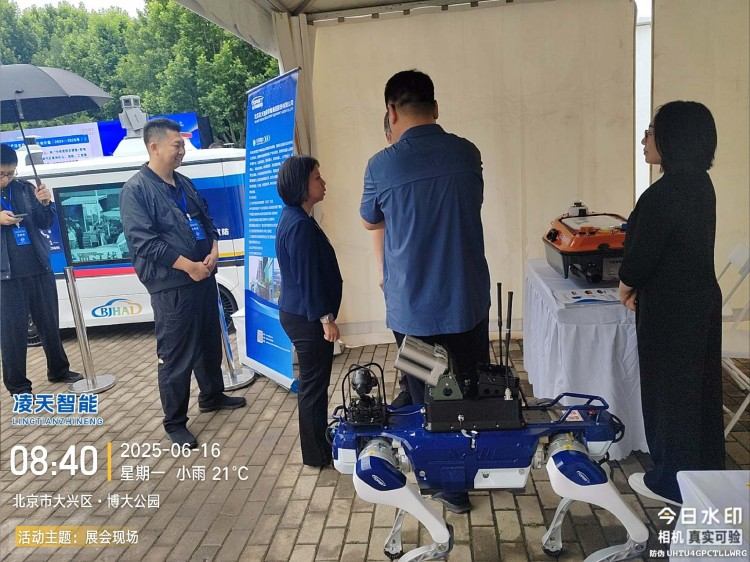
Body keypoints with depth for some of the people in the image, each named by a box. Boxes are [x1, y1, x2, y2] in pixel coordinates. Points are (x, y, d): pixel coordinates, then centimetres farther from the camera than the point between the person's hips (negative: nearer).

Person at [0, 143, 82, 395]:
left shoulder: (24, 189, 4)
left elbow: (46, 224, 8)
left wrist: (45, 204, -10)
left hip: (39, 268, 3)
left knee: (49, 323, 14)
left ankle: (58, 370, 31)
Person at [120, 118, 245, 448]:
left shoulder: (184, 184, 12)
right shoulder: (136, 190, -11)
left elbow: (207, 221, 17)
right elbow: (143, 242, -19)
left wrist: (213, 253, -3)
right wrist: (188, 266, -20)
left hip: (204, 278, 8)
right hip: (171, 287, -8)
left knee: (210, 343, 20)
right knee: (176, 356, -1)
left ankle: (212, 396, 40)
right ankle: (175, 423, 14)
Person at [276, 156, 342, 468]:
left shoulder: (293, 218, 11)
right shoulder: (301, 225, -21)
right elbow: (307, 277, -22)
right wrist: (326, 318, -17)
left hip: (298, 313, 10)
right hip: (307, 317, -10)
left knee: (313, 382, 19)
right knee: (314, 384, 2)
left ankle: (318, 445, 33)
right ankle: (317, 454, 16)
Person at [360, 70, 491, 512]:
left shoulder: (382, 165, -12)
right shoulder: (467, 153, -3)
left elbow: (370, 222, 7)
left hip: (414, 311, -3)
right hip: (469, 304, 4)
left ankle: (452, 487, 28)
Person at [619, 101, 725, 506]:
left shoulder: (663, 194, -24)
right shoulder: (700, 184, 6)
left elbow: (642, 252, -18)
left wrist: (626, 284, 2)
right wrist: (641, 285, 9)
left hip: (671, 308, -9)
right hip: (700, 298, 9)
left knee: (669, 390, 6)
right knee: (697, 387, 19)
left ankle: (673, 481, 22)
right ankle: (705, 472, 36)